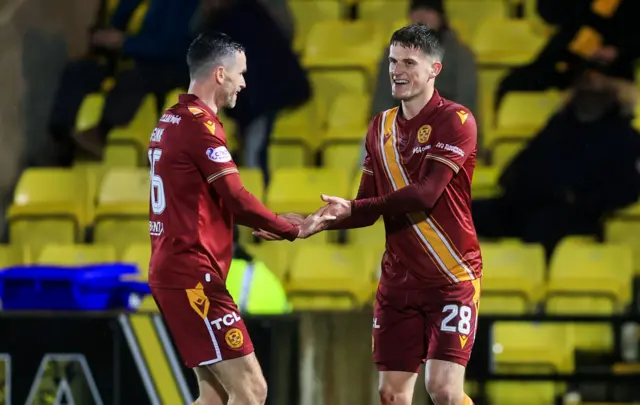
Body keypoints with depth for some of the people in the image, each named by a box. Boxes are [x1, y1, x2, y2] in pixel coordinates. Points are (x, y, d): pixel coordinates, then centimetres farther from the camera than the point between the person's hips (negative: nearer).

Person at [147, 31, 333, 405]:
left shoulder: (171, 120, 16)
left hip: (173, 270, 10)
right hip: (193, 276, -10)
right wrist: (294, 231, -4)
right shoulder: (200, 123, -14)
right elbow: (236, 199, -17)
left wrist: (266, 224, 16)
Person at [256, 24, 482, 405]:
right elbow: (368, 209, 14)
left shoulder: (456, 120, -10)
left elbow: (426, 194, -22)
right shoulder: (381, 127, 10)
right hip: (398, 281, 6)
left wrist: (353, 208, -25)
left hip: (452, 276, -6)